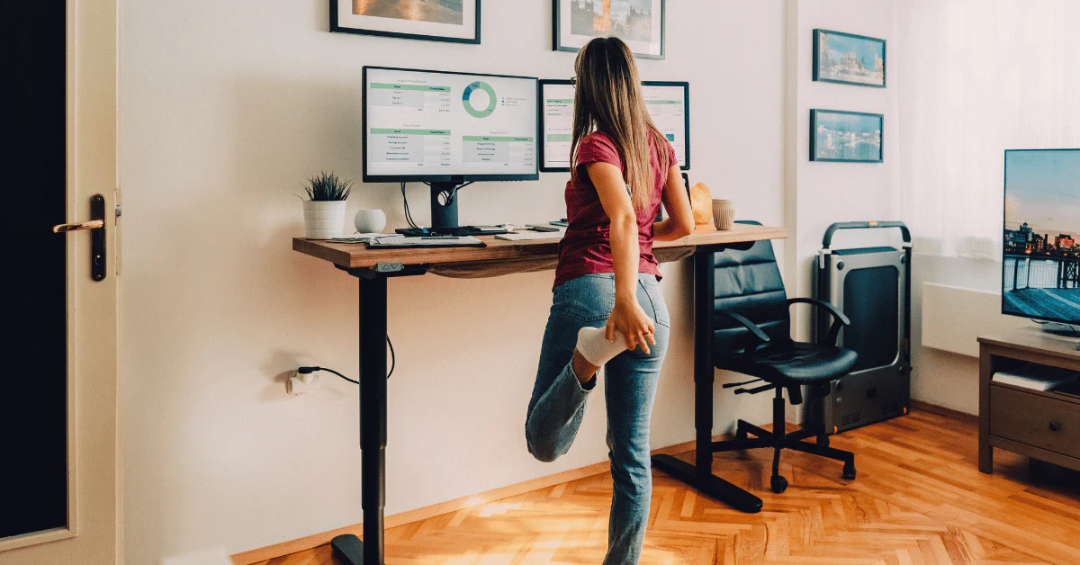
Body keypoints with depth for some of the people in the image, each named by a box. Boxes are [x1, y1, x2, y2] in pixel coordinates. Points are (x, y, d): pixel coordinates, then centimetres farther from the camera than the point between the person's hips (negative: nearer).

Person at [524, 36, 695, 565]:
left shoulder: (595, 144, -5)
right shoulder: (659, 144, 12)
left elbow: (624, 217, -21)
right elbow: (683, 224, 17)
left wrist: (624, 300, -31)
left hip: (589, 288, -5)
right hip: (650, 295, 6)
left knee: (544, 443, 2)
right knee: (632, 451, 13)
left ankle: (589, 354, -24)